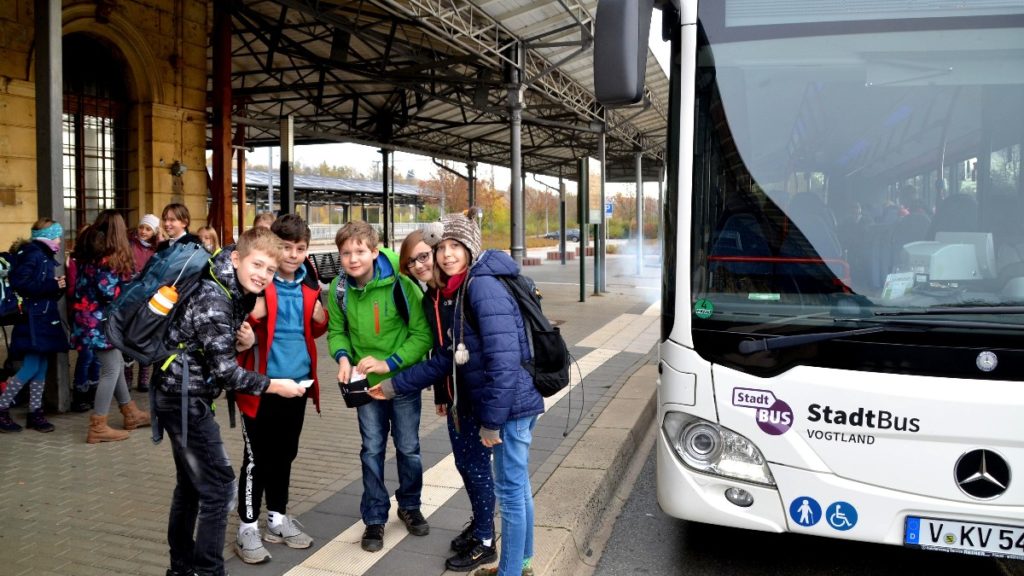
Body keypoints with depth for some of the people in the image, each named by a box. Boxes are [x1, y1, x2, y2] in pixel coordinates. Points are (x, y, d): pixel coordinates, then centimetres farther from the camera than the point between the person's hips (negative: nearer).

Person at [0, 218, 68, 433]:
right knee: (31, 367, -9)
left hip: (45, 317, 9)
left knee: (42, 366, 9)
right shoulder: (33, 254, -11)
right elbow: (19, 283, -21)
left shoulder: (46, 256, 16)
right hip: (33, 319, -9)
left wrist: (59, 286, -3)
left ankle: (35, 412, 15)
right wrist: (52, 286, -20)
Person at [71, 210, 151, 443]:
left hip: (93, 318, 9)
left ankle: (131, 413, 28)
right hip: (101, 320, -9)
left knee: (116, 364, 17)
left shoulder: (90, 251, 11)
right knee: (111, 370, -3)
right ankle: (98, 427, 1)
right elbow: (109, 291, -21)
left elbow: (89, 284, 12)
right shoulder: (110, 257, -15)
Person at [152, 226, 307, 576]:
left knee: (192, 484, 18)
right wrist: (273, 386, -18)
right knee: (218, 485, -5)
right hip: (185, 399, -10)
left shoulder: (235, 292, 5)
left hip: (181, 396, 10)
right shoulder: (213, 300, -23)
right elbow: (225, 371, -25)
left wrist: (243, 339, 3)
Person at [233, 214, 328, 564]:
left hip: (297, 381, 5)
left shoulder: (309, 284, 5)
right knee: (257, 456, 2)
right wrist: (244, 334, -30)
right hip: (262, 383, -5)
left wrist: (321, 317, -6)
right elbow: (237, 324, -9)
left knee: (285, 453, 17)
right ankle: (248, 527, 16)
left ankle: (278, 516, 32)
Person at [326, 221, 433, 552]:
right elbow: (337, 331, 4)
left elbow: (423, 334, -17)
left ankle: (409, 506, 34)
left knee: (408, 447, 11)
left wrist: (390, 363, -25)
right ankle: (375, 518, 23)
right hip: (366, 382, 2)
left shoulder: (400, 284, -20)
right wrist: (343, 357, -16)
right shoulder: (339, 289, -8)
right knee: (372, 449, 9)